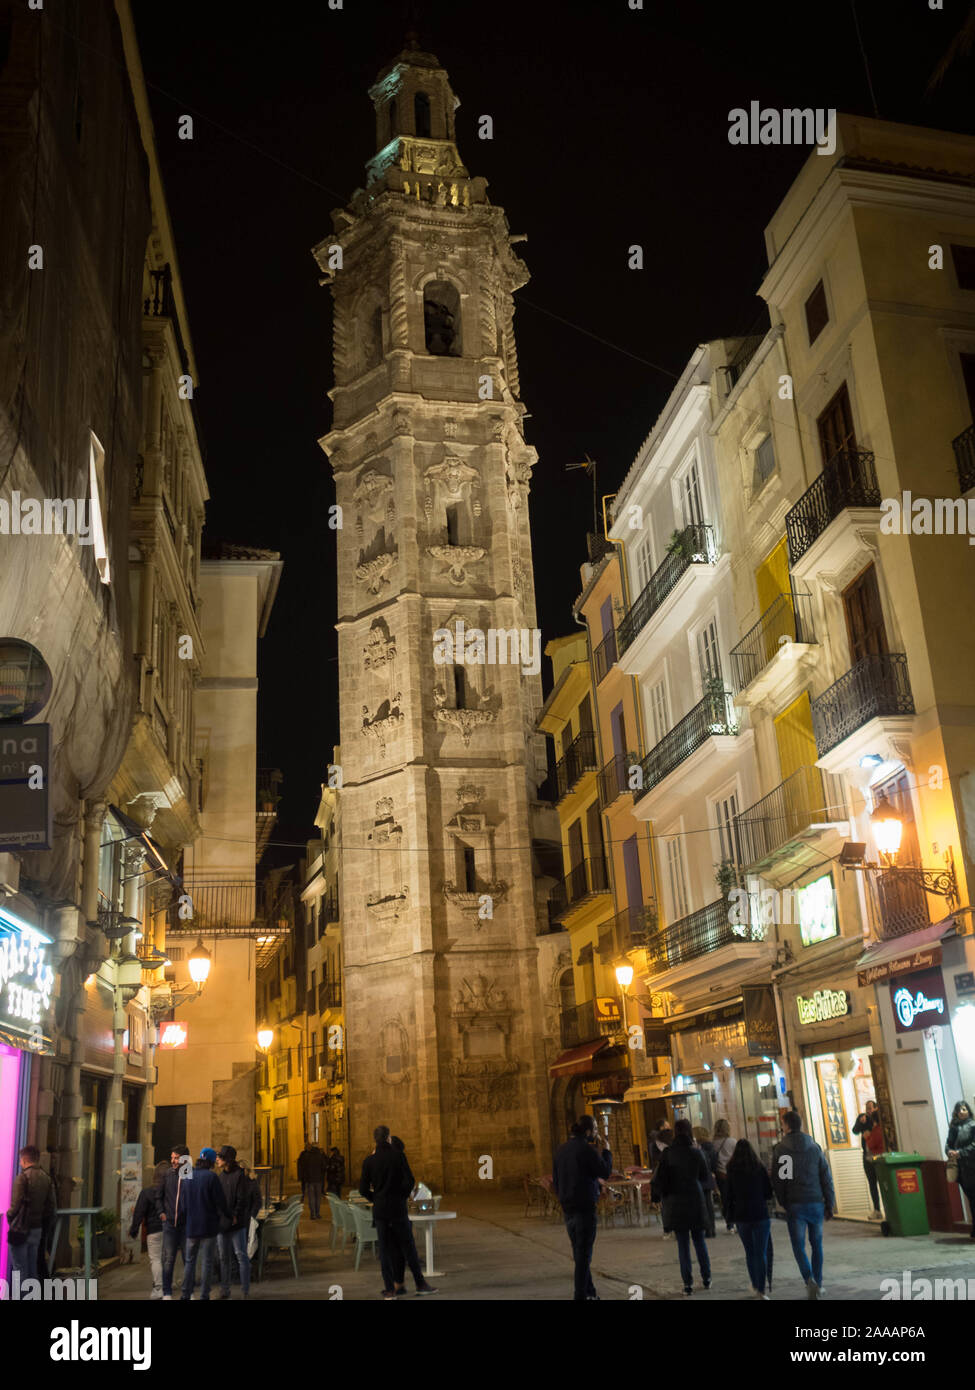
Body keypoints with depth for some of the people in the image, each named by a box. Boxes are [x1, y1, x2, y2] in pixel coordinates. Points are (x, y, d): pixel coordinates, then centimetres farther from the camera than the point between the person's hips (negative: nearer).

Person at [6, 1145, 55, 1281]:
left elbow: (16, 1205, -18)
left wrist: (9, 1217, -1)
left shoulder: (23, 1177, -13)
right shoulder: (47, 1178, 8)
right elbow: (50, 1207, 8)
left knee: (19, 1269, -1)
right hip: (38, 1229, 6)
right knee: (32, 1269, 15)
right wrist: (45, 1228, 14)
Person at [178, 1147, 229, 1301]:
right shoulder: (211, 1177, -13)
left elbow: (182, 1200, 9)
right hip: (208, 1225, -4)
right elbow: (220, 1201, -10)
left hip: (190, 1225, 4)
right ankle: (204, 1296, 4)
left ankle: (185, 1295, 11)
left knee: (189, 1260, 14)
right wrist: (228, 1214, 6)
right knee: (206, 1261, 4)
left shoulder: (186, 1176, 3)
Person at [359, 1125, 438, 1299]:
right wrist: (403, 1195, 6)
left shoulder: (369, 1160, -1)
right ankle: (420, 1284, 15)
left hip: (379, 1210, 2)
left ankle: (389, 1289, 8)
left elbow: (363, 1189, 1)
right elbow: (409, 1181, -11)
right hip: (398, 1208, -2)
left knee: (384, 1250, 8)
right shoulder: (398, 1155, -8)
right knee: (408, 1247, 9)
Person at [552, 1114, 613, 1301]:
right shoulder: (586, 1149, -15)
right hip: (584, 1208, -8)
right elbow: (605, 1172, -9)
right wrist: (606, 1151, 4)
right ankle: (581, 1295, 2)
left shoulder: (562, 1150, 10)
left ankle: (590, 1292, 28)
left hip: (567, 1210, 8)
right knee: (584, 1254, 0)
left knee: (580, 1253, 18)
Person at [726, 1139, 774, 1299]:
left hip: (741, 1216, 2)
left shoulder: (731, 1170, -1)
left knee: (750, 1252, 15)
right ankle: (762, 1289, -5)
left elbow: (729, 1196, 2)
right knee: (762, 1253, 1)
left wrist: (731, 1218, 13)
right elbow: (769, 1193, 1)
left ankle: (756, 1286, 22)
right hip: (761, 1215, -2)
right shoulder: (759, 1168, -4)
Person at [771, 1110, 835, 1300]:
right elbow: (826, 1178, 3)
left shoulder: (780, 1149, -5)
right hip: (816, 1203, 3)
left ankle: (810, 1279, -17)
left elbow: (777, 1181, -5)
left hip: (794, 1205, -3)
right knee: (817, 1245, 18)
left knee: (799, 1246, 3)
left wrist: (784, 1204, 7)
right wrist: (830, 1206, 9)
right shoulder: (815, 1147, 3)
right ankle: (818, 1283, 22)